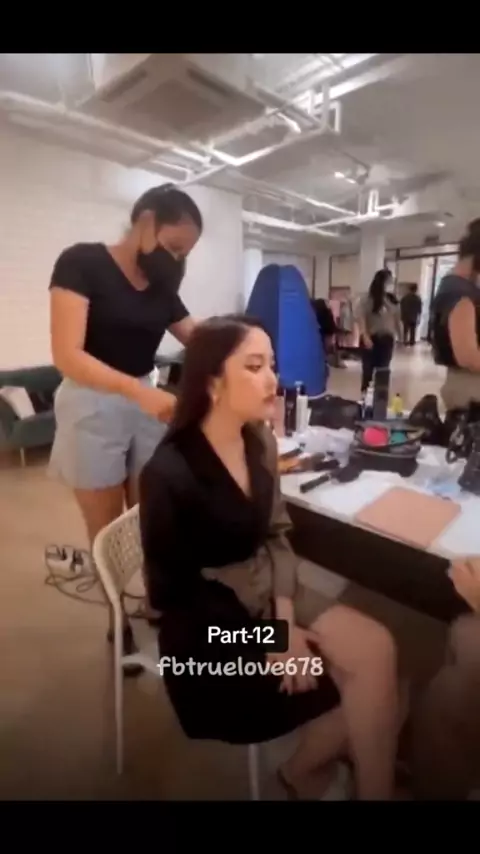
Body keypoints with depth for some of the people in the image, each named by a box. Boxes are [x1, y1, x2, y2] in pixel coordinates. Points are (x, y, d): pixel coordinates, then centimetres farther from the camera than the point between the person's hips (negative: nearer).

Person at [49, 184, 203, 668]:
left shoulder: (162, 287, 7)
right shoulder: (81, 262, -11)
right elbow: (67, 355, -23)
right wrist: (138, 391, -37)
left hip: (147, 405, 5)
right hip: (93, 408, -5)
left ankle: (156, 609, 28)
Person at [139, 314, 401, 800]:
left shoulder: (261, 441, -3)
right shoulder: (169, 472, -23)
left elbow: (276, 536, 2)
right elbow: (172, 592, -15)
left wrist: (286, 619, -12)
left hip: (270, 594, 6)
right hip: (208, 621, -6)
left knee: (376, 650, -13)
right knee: (362, 681, -11)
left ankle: (303, 769, 13)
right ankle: (303, 772, 17)